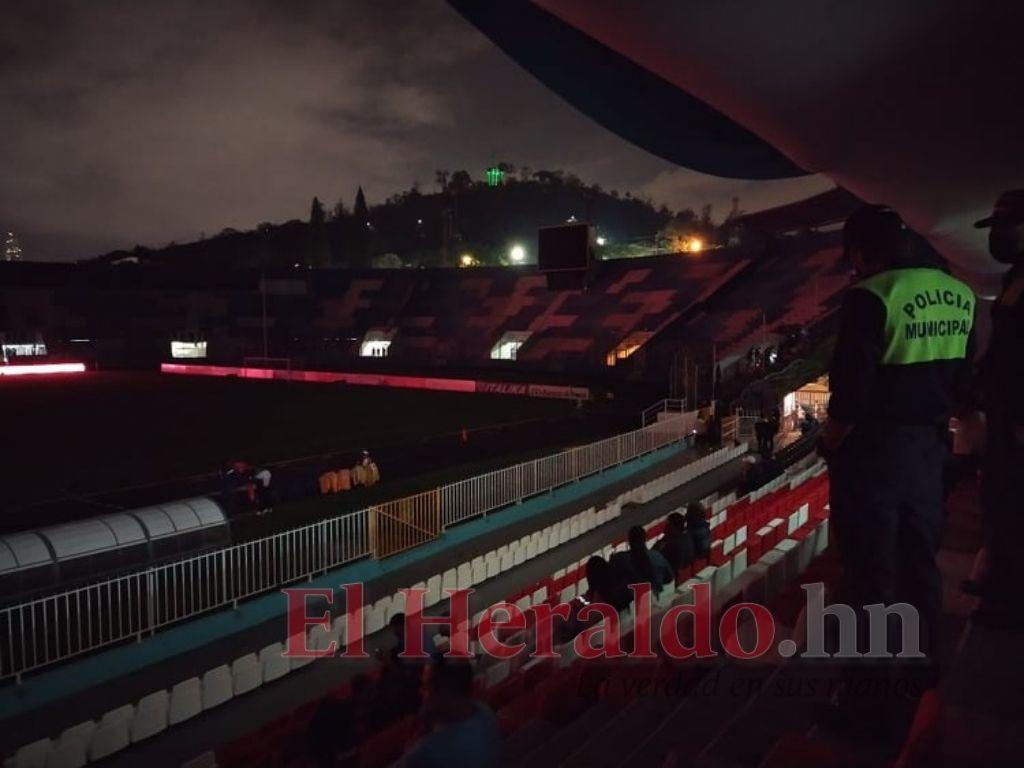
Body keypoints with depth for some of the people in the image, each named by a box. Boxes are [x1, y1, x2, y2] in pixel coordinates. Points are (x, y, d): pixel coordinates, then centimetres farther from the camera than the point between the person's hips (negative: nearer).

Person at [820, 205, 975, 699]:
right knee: (920, 562, 21)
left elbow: (851, 398, -23)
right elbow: (960, 377, 9)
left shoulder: (871, 297, -20)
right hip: (929, 449, 7)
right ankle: (920, 666, 39)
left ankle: (869, 684, 20)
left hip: (873, 453, -7)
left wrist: (826, 446, -7)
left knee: (870, 573, 6)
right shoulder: (960, 296, 2)